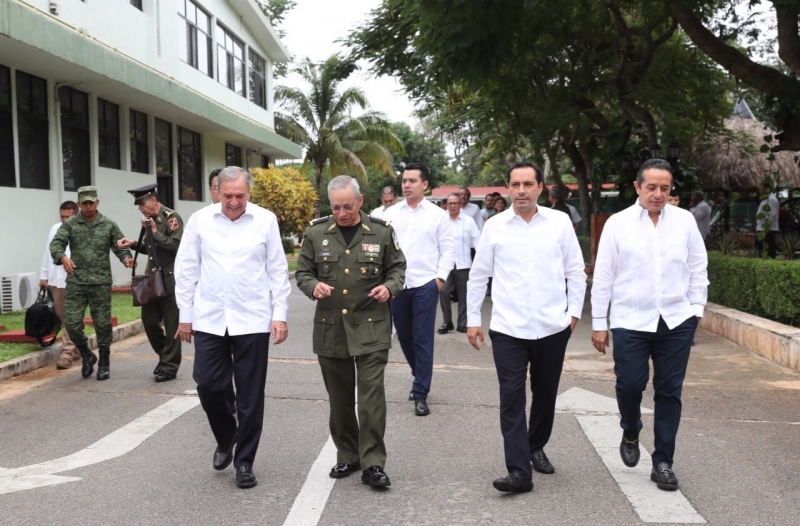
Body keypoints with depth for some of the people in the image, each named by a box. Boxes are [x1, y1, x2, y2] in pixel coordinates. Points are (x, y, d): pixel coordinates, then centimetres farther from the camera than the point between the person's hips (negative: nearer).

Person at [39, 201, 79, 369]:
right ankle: (75, 348, 25)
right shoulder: (55, 229, 11)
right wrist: (44, 275, 16)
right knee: (62, 317, 13)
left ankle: (67, 352, -1)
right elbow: (48, 252, 16)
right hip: (56, 280, 7)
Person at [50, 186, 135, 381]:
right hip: (75, 282, 1)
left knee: (102, 323, 3)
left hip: (101, 282, -1)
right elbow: (56, 244, -6)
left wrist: (126, 258, -19)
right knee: (71, 323, -3)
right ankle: (86, 355, 22)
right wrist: (63, 257, -28)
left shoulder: (109, 225, 6)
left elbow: (120, 247, 4)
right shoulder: (70, 224, 5)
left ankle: (104, 362, 19)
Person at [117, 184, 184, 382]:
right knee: (149, 321, 11)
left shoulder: (171, 217, -11)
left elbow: (176, 245, -21)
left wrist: (155, 231, -19)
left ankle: (169, 367, 9)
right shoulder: (150, 219, 11)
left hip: (169, 280, -8)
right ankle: (164, 356, 29)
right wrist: (134, 244, 5)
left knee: (171, 325, 1)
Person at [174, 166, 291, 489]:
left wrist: (280, 314, -2)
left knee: (250, 395, 5)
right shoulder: (200, 220, 2)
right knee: (208, 386, 3)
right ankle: (225, 439, 33)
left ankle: (244, 461, 19)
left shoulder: (266, 220, -2)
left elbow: (278, 271, 2)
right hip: (209, 319, 2)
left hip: (252, 320, -1)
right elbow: (186, 270, 6)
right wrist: (185, 314, 5)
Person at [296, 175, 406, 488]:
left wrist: (390, 287, -11)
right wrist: (313, 286, -14)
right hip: (330, 329, 2)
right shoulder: (316, 233, 2)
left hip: (371, 327, -2)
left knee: (372, 395, -6)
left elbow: (398, 267, 10)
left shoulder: (381, 232, 0)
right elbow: (302, 272, 8)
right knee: (339, 399, 12)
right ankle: (347, 456, 27)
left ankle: (373, 463, 2)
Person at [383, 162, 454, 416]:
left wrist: (441, 277, -7)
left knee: (423, 339, -1)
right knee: (404, 336, 14)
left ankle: (421, 394, 5)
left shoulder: (437, 215, 1)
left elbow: (447, 249, 1)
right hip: (396, 284, 3)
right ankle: (420, 377, 37)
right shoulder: (391, 213, 7)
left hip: (425, 284, -3)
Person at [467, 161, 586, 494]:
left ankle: (537, 448, 37)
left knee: (545, 394, 15)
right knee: (511, 398, -6)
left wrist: (574, 311, 3)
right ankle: (519, 471, -3)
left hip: (552, 327, 1)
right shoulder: (495, 226, 0)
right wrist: (472, 320, 6)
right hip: (508, 328, -1)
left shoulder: (560, 222, 0)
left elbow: (576, 272, 7)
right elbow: (478, 276, 6)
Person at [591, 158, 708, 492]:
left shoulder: (685, 220, 3)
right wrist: (599, 323, 0)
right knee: (630, 385, -4)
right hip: (630, 322, -1)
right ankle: (630, 434, 29)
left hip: (676, 321, 2)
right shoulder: (618, 223, -2)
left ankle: (663, 463, 19)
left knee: (669, 391, 6)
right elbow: (603, 276, 0)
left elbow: (698, 268, 10)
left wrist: (696, 308, 3)